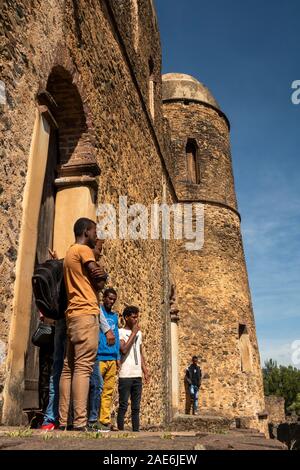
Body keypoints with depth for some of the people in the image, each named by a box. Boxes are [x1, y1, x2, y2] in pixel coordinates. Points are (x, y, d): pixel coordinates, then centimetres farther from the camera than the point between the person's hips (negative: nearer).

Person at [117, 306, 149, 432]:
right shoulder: (120, 332, -4)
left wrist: (145, 370, 12)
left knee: (136, 407, 9)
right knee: (123, 406, -3)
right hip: (125, 375, -6)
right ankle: (120, 431, 3)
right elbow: (124, 350, -17)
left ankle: (136, 430, 14)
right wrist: (133, 333, -10)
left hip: (137, 375, 6)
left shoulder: (139, 333, 17)